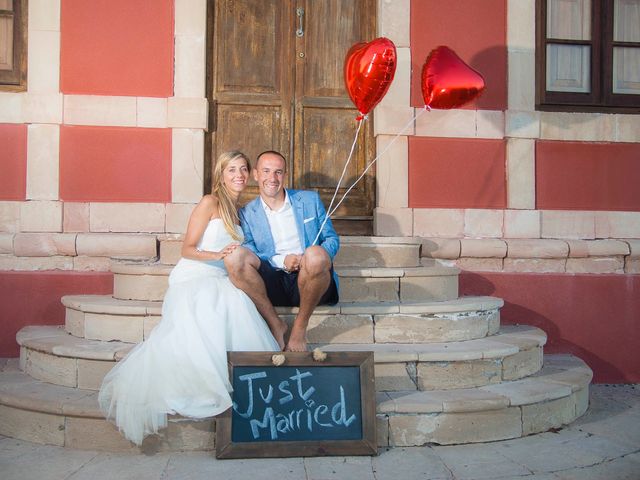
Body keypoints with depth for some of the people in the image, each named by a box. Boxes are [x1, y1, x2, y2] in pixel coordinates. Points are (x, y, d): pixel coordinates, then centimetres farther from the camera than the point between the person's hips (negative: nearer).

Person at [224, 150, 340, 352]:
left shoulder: (310, 200, 13)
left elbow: (332, 239, 12)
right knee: (234, 256, -25)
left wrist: (314, 258, -11)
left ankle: (300, 326, -14)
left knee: (315, 254, -34)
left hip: (309, 282, 0)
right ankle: (275, 324, -16)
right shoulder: (247, 213, 12)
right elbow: (249, 258, 5)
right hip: (273, 286, 1)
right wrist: (281, 261, -15)